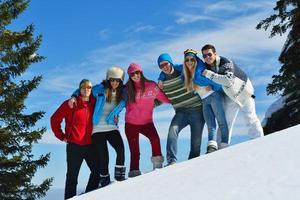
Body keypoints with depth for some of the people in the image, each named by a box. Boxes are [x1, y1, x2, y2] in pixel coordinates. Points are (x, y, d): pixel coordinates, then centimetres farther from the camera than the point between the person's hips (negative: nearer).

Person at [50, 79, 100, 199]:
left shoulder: (95, 104, 6)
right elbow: (55, 119, 1)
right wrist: (62, 136, 0)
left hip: (90, 145, 3)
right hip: (74, 146, -3)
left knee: (97, 171, 0)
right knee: (72, 175, 5)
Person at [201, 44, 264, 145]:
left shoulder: (226, 63, -30)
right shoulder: (207, 66, -10)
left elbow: (228, 81, -47)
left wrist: (209, 74, -45)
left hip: (243, 90, -5)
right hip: (230, 94, 6)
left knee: (250, 119, -6)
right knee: (225, 121, 3)